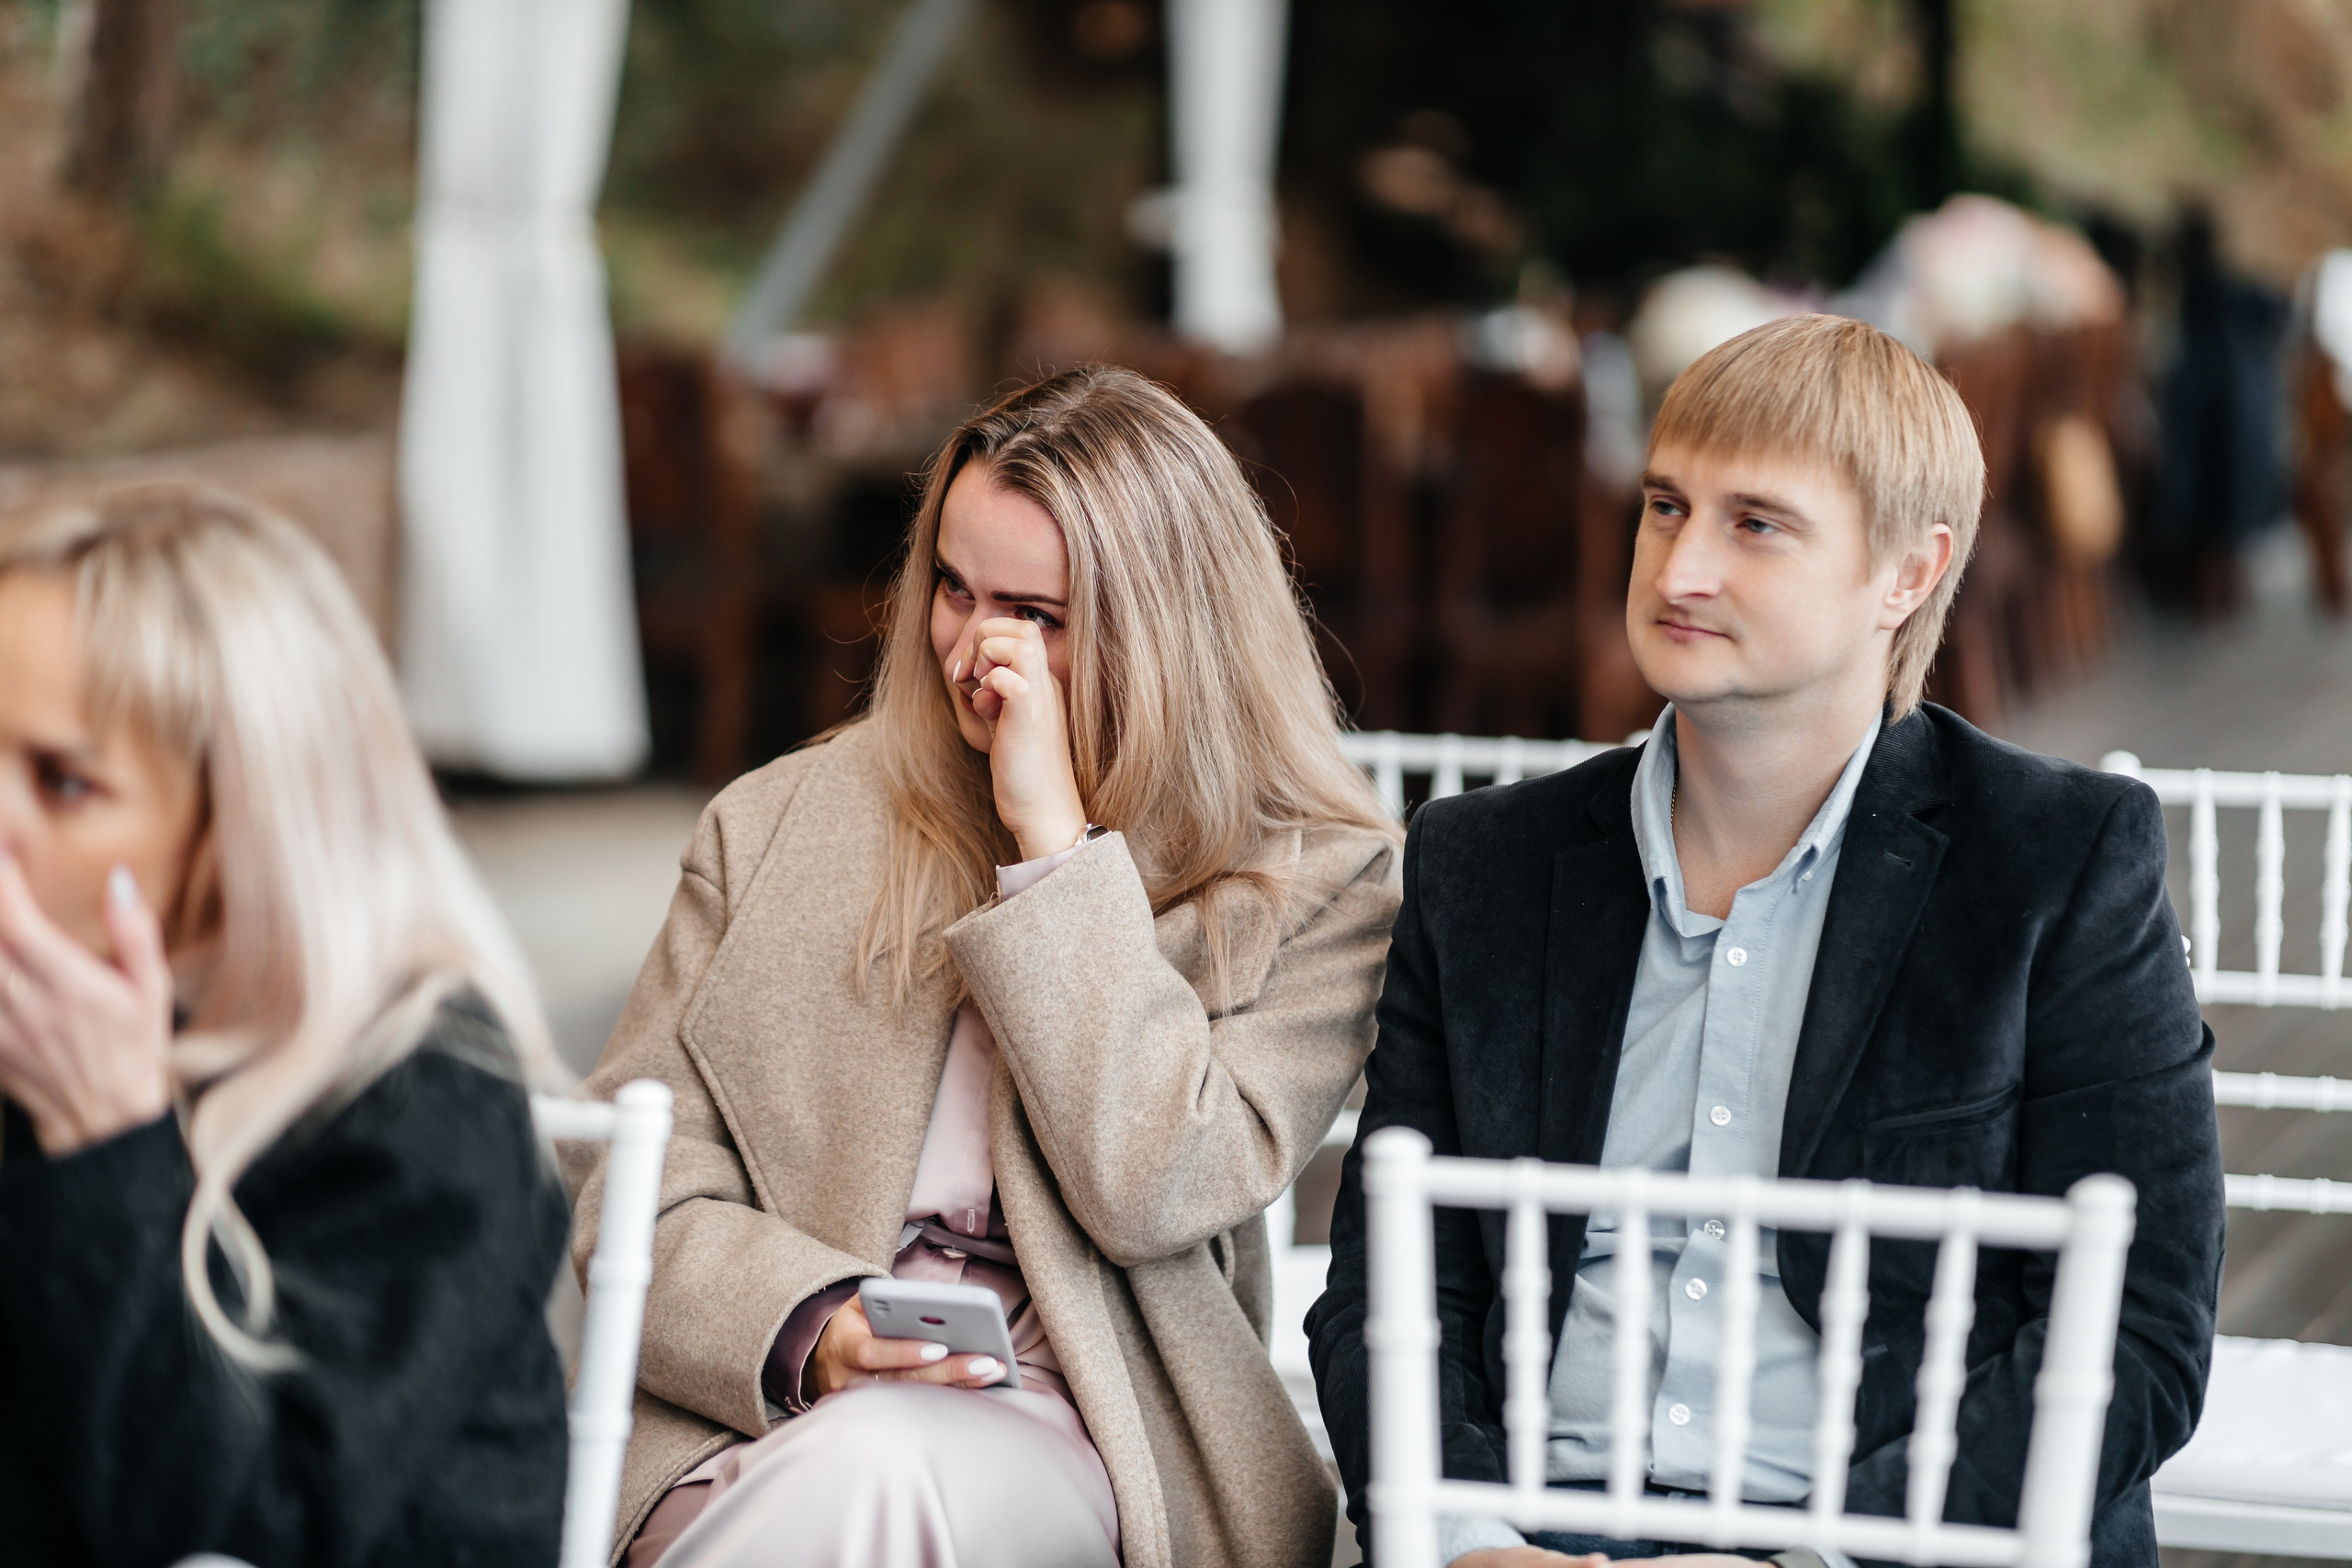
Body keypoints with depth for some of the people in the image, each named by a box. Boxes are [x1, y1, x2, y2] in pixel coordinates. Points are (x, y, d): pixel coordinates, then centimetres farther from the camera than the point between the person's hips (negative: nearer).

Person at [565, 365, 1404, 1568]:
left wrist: (1056, 838, -9)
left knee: (876, 1463, -36)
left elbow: (1154, 1195, -10)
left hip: (1085, 1438, -2)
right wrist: (810, 1334, -14)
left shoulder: (1316, 882, 5)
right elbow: (639, 1188, 8)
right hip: (753, 1424, 2)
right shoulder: (775, 827, 13)